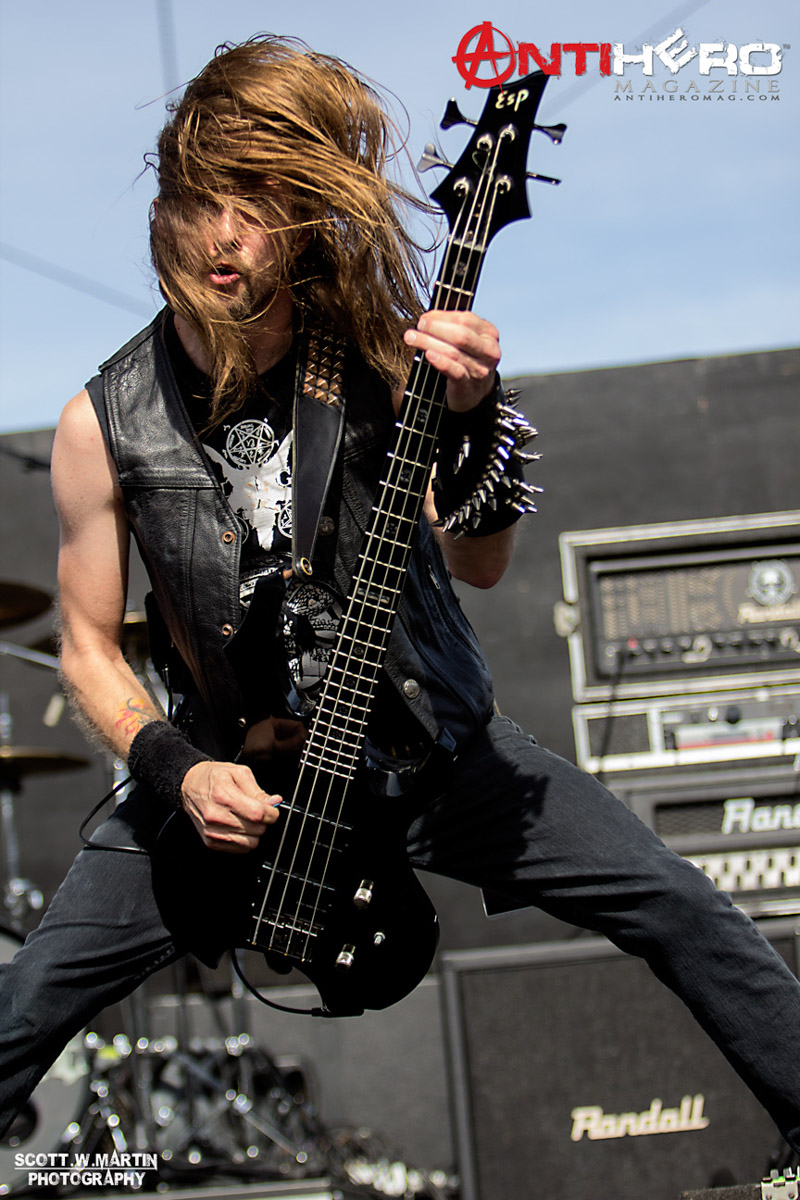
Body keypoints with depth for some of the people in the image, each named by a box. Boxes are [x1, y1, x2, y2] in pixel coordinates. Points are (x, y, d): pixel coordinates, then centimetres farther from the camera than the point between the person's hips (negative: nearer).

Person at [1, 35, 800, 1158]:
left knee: (681, 909, -7)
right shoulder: (106, 422, -8)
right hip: (234, 774, 0)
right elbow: (90, 647, 1)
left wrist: (471, 419, -32)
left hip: (433, 741, 0)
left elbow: (480, 562, -14)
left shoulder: (378, 351, -10)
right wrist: (175, 773, -15)